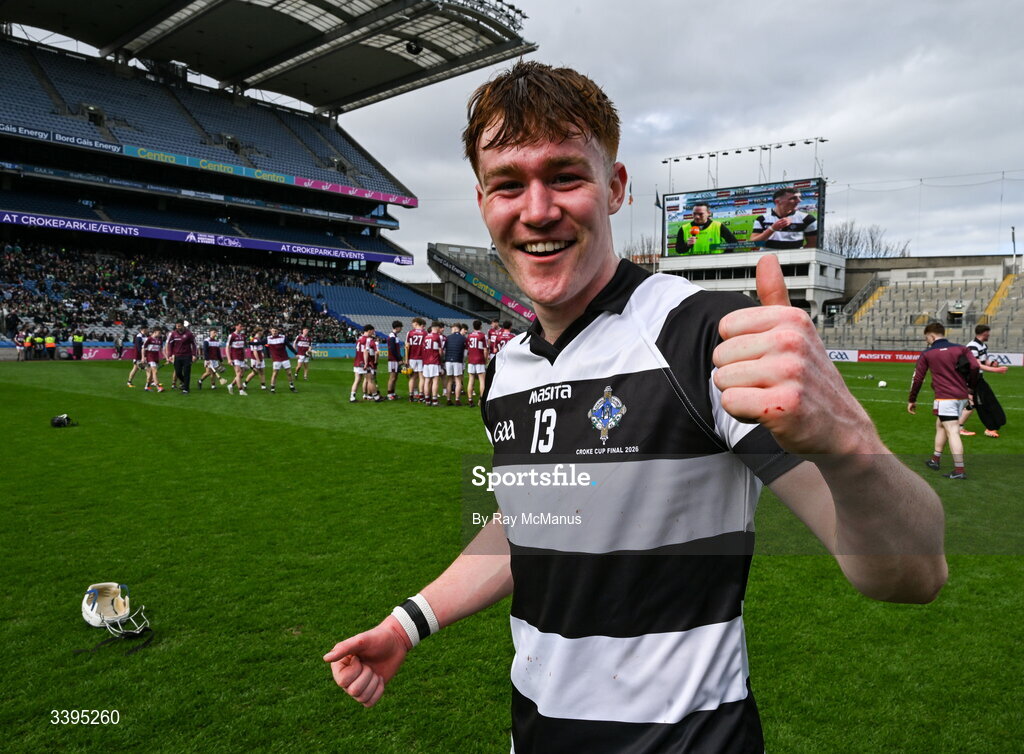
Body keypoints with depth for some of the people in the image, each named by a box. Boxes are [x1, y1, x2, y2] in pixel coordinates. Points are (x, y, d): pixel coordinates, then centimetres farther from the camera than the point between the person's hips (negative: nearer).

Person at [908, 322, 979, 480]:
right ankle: (935, 459, 30)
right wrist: (971, 388, 8)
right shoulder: (961, 349, 9)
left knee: (952, 432, -7)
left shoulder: (927, 354, 2)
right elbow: (974, 366, -5)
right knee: (940, 425, 21)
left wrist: (911, 400, 12)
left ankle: (959, 470, -10)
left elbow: (918, 379, 4)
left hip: (945, 398, -5)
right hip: (962, 397, 6)